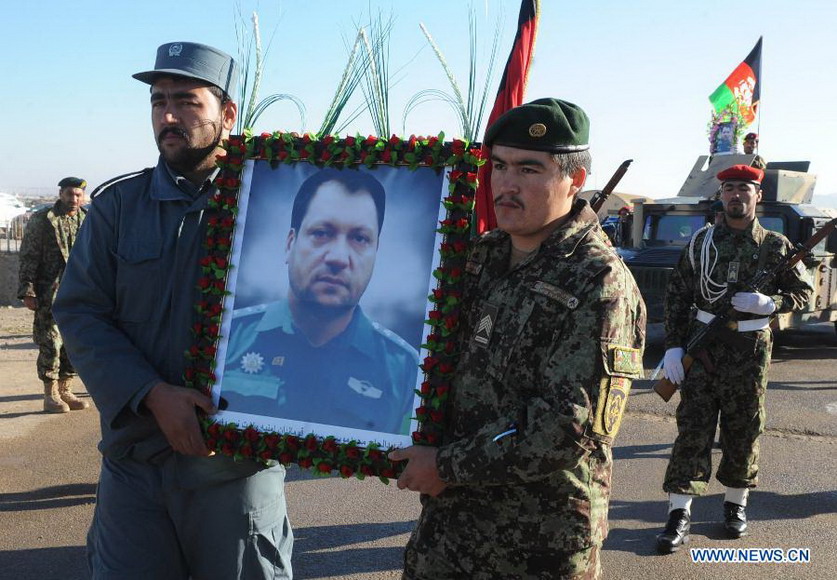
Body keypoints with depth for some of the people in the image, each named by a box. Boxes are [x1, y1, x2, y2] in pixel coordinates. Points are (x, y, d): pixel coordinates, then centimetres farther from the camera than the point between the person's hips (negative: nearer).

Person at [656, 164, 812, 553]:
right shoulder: (702, 242, 4)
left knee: (743, 431, 9)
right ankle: (679, 514, 0)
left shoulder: (776, 246, 3)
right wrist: (673, 346, -4)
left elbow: (803, 292, 7)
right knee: (692, 427, -3)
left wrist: (769, 303, -14)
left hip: (750, 350, 0)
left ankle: (736, 504, 28)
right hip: (702, 345, 0)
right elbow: (677, 295, 4)